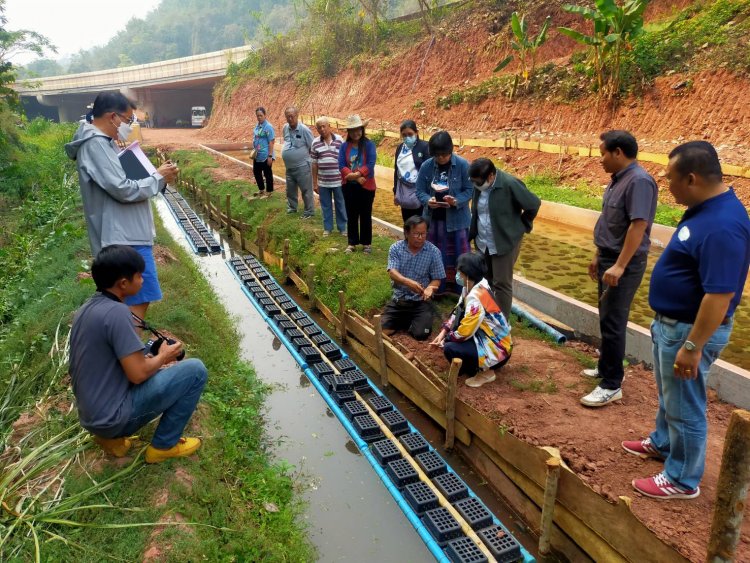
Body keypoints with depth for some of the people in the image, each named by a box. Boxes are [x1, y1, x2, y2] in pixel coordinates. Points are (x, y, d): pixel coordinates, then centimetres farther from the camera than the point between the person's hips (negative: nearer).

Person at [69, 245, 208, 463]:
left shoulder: (86, 310, 7)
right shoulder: (116, 312, -21)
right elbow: (137, 374, -21)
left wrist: (151, 360, 11)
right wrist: (163, 357, -2)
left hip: (92, 415, 9)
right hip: (113, 416, -9)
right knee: (195, 370, -7)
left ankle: (111, 435, 18)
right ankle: (164, 445, 5)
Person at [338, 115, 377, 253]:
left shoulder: (369, 144, -6)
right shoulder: (344, 146, 1)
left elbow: (370, 164, -15)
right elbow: (341, 165, -8)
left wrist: (356, 174, -23)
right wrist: (356, 177, -20)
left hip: (366, 186, -2)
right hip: (349, 186, 3)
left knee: (365, 215, 7)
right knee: (351, 215, 10)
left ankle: (367, 243, 18)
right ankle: (352, 242, 21)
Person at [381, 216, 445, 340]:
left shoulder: (433, 251, -7)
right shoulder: (396, 248, -5)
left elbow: (436, 279, -3)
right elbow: (392, 272, -17)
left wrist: (430, 288, -27)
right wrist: (408, 282, -38)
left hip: (421, 301, -1)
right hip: (399, 298, 2)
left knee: (420, 334, -21)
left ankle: (410, 322, 15)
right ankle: (406, 320, 18)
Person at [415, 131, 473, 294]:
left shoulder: (462, 165, -11)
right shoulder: (426, 166, -6)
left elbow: (469, 190, -8)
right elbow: (419, 191, -2)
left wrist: (456, 201, -26)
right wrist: (427, 200, -23)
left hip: (457, 219, -2)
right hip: (433, 218, 2)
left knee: (458, 254, 5)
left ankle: (461, 290, 17)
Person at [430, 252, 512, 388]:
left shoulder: (475, 299, -29)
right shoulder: (476, 286, -1)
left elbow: (464, 332, -25)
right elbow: (458, 312, 9)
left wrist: (445, 338, -7)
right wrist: (443, 332, 0)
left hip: (497, 348, -9)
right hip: (488, 336, 9)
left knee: (450, 348, -19)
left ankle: (485, 372, -2)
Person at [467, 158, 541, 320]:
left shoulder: (510, 184, -19)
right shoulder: (480, 185, -1)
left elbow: (534, 204, -11)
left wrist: (522, 226, 0)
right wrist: (473, 235, 12)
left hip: (505, 242, -6)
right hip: (482, 243, 6)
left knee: (501, 284, 0)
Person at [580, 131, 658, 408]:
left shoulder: (639, 181, -19)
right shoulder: (618, 179, 11)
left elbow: (638, 226, -26)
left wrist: (619, 266, -28)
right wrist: (598, 257, 20)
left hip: (624, 264, -10)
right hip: (609, 259, 10)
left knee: (612, 323, -5)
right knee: (607, 319, 18)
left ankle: (611, 385, 3)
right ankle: (607, 366, 33)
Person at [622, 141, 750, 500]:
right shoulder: (704, 209, 3)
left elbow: (720, 295, -30)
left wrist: (692, 346, -26)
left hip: (691, 329, -10)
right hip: (670, 322, 10)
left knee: (685, 406, 7)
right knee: (668, 394, 27)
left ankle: (682, 480, 24)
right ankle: (663, 442, 49)